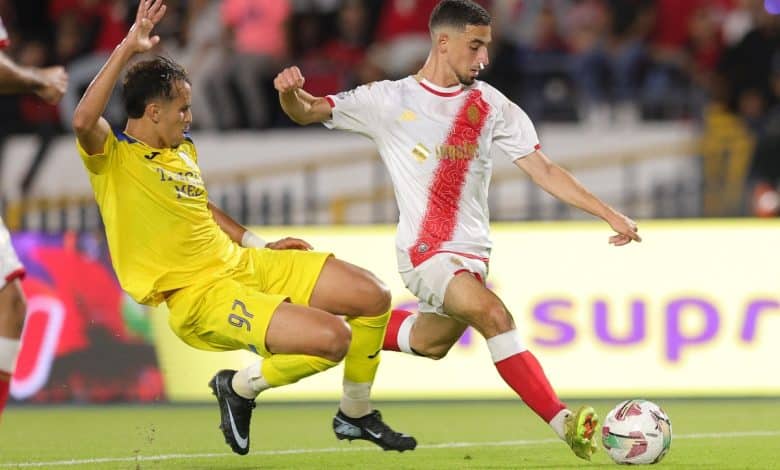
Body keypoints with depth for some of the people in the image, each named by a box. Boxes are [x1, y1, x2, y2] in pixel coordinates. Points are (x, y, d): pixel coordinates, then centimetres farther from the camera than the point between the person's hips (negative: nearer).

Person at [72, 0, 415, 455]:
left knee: (373, 296, 1)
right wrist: (127, 49, -33)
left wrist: (259, 244, 26)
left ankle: (356, 414, 20)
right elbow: (83, 121, -34)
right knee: (331, 336, -26)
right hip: (197, 293, -9)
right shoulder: (112, 157, -13)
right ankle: (241, 385, 1)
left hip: (243, 263, 9)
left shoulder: (184, 148, 13)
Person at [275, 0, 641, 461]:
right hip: (424, 251, -6)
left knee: (430, 344, 14)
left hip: (473, 253, 6)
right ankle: (563, 423, -31)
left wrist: (610, 214, -5)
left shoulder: (491, 106, 5)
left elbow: (543, 169, 4)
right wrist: (290, 93, -27)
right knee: (492, 312, -27)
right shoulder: (390, 101, -2)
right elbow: (306, 112, -1)